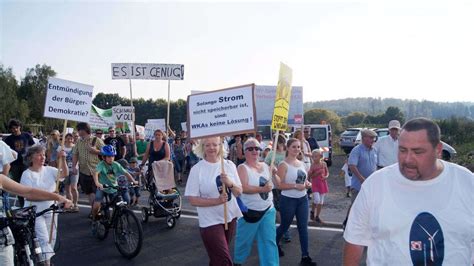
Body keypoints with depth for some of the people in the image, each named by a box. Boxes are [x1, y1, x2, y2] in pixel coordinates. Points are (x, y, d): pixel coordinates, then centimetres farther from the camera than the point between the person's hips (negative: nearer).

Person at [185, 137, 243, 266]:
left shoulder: (229, 165, -1)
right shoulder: (197, 169, -12)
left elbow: (239, 192, 1)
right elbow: (193, 200, -13)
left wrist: (230, 183, -20)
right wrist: (217, 201, -24)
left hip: (230, 217, 4)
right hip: (210, 221, -4)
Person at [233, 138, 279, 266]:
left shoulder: (265, 166, 6)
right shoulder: (242, 168, -12)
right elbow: (243, 188, -25)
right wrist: (262, 189, -25)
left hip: (268, 210, 5)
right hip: (250, 211, -4)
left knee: (269, 240, 5)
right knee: (244, 240, 13)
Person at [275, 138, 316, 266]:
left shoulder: (301, 163, 7)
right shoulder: (283, 165, -14)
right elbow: (279, 185, -18)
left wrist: (308, 184, -2)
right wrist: (296, 186, -26)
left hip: (303, 199, 6)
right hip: (288, 200, -6)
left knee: (303, 227, 7)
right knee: (285, 226, 12)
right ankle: (274, 244, 40)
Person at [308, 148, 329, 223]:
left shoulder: (324, 164, -1)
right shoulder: (313, 165, -9)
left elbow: (327, 172, 12)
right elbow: (310, 176, -7)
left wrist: (326, 176, -9)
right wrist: (317, 172, -21)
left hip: (322, 183, 4)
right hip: (315, 184, -3)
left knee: (321, 202, 8)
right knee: (317, 200, -16)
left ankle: (317, 216, 19)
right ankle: (312, 211, 12)